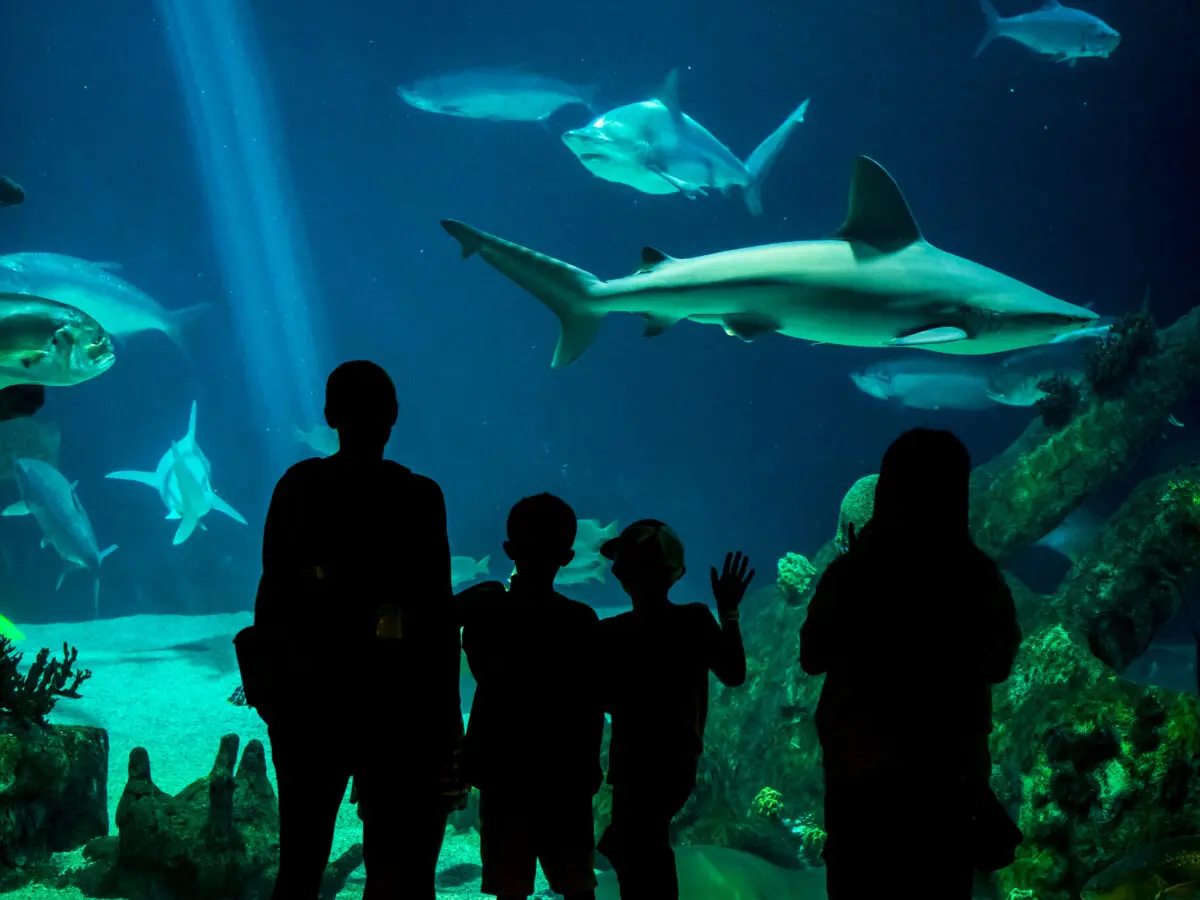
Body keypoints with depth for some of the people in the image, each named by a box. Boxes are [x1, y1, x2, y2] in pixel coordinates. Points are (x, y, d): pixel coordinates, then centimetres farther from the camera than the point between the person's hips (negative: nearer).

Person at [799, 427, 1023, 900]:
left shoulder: (850, 574, -12)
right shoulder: (982, 580, -8)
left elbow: (812, 658, 3)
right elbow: (999, 665, 7)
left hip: (861, 772, -1)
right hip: (951, 775, 1)